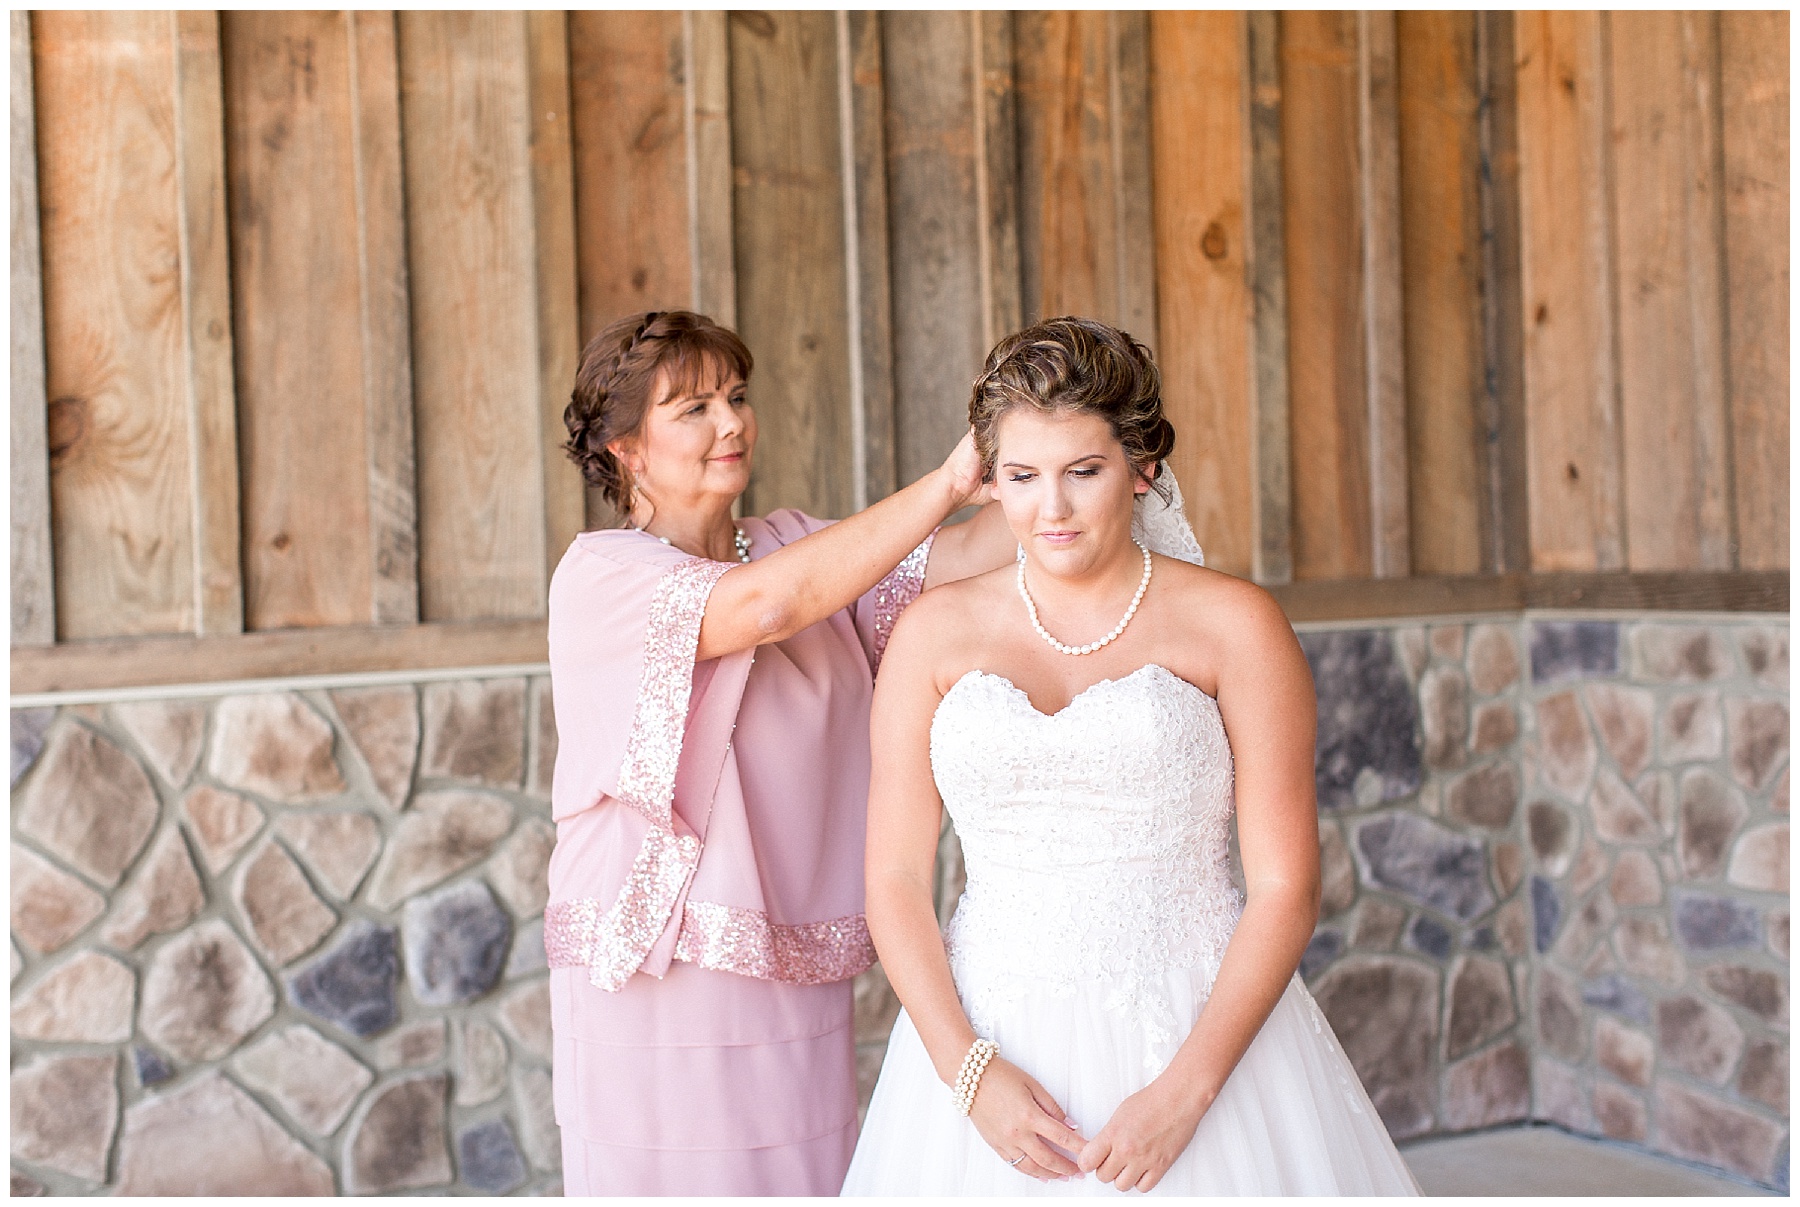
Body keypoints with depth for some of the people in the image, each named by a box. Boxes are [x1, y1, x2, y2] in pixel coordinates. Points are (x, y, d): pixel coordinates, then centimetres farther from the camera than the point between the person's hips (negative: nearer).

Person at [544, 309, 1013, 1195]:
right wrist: (949, 482, -25)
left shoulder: (792, 544, 12)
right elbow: (766, 605, -24)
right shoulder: (600, 576, -7)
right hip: (655, 987, -5)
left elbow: (950, 560, -3)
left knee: (808, 1180, 7)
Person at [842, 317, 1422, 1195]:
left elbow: (1286, 889, -5)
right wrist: (970, 1073, -10)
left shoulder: (1233, 627, -3)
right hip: (994, 1046, 2)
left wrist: (1186, 1090, -14)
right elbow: (896, 878, 2)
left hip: (1199, 1033, -1)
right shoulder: (935, 634, 4)